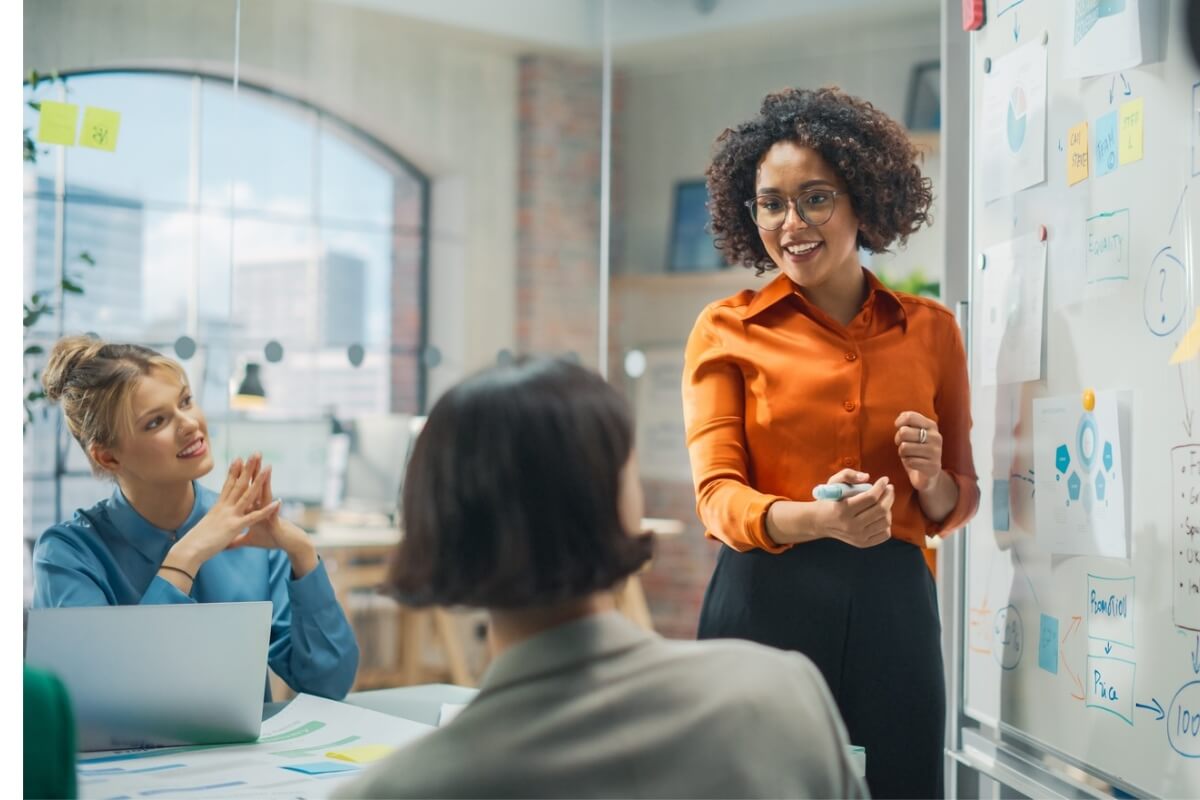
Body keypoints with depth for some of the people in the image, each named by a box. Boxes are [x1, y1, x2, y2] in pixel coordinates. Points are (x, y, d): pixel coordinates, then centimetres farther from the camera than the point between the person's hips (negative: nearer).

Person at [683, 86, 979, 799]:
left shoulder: (932, 329, 10)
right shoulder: (728, 330, 4)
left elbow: (958, 506, 17)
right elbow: (719, 495, -5)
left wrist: (931, 480, -7)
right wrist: (817, 519, -25)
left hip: (894, 607, 2)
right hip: (767, 602, -2)